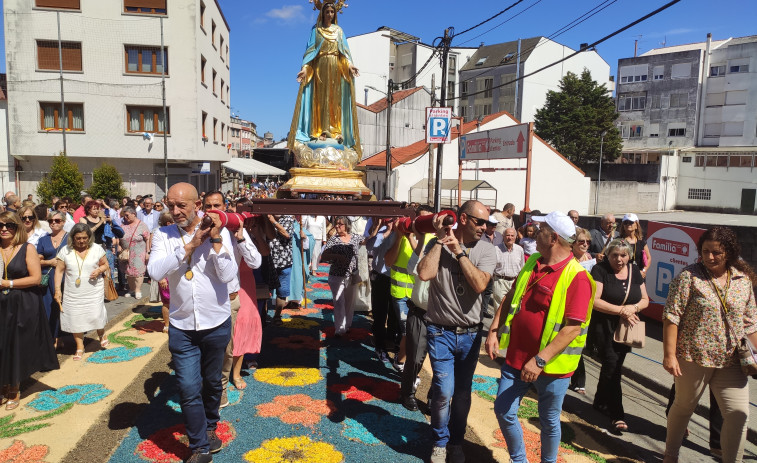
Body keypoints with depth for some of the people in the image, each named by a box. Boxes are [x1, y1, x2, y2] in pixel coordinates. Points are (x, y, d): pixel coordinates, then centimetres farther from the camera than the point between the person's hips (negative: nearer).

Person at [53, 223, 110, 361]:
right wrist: (57, 290, -2)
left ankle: (102, 334, 26)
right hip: (73, 293, 1)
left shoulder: (97, 249, -1)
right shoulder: (65, 251, -1)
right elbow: (59, 271, 3)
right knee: (75, 318, 3)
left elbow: (105, 265, 9)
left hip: (94, 291, -1)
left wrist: (99, 270, -14)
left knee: (96, 315, -7)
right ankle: (80, 347, 18)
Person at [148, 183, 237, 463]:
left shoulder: (220, 233, -8)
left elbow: (228, 275, -17)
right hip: (182, 327, 0)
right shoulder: (163, 235, -4)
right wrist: (191, 245, -23)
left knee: (212, 383, 18)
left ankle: (210, 427, 44)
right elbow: (155, 272, -20)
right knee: (189, 389, 0)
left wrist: (216, 240, -23)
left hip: (216, 324, 0)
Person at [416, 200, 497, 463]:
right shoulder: (437, 244, -7)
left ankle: (456, 441, 35)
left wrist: (459, 251, -18)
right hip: (441, 331, -2)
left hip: (470, 333, 2)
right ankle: (440, 442, 20)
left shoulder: (486, 250, -4)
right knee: (444, 391, -7)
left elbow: (480, 284, -19)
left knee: (463, 392, 13)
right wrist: (441, 240, -17)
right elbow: (424, 274, -24)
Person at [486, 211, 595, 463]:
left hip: (551, 366, -6)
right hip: (516, 357, 6)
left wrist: (540, 360, -25)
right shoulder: (531, 262, 5)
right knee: (503, 411, 10)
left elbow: (573, 327, -21)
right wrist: (494, 331, 4)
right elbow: (510, 298, 13)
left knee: (549, 422, 13)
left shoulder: (576, 277, -17)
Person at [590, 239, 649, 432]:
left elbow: (645, 300, 12)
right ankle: (617, 414, 0)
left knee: (614, 366, 13)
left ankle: (600, 402, 32)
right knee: (612, 366, -10)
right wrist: (622, 310, -17)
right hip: (604, 327, -5)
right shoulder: (600, 270, -9)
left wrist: (634, 308, -10)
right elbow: (594, 301, -17)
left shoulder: (634, 271, 8)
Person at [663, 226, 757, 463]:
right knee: (683, 407, 13)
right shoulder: (689, 277, -11)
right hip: (693, 357, -4)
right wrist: (669, 354, -18)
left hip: (730, 362, 4)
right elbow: (671, 316, -14)